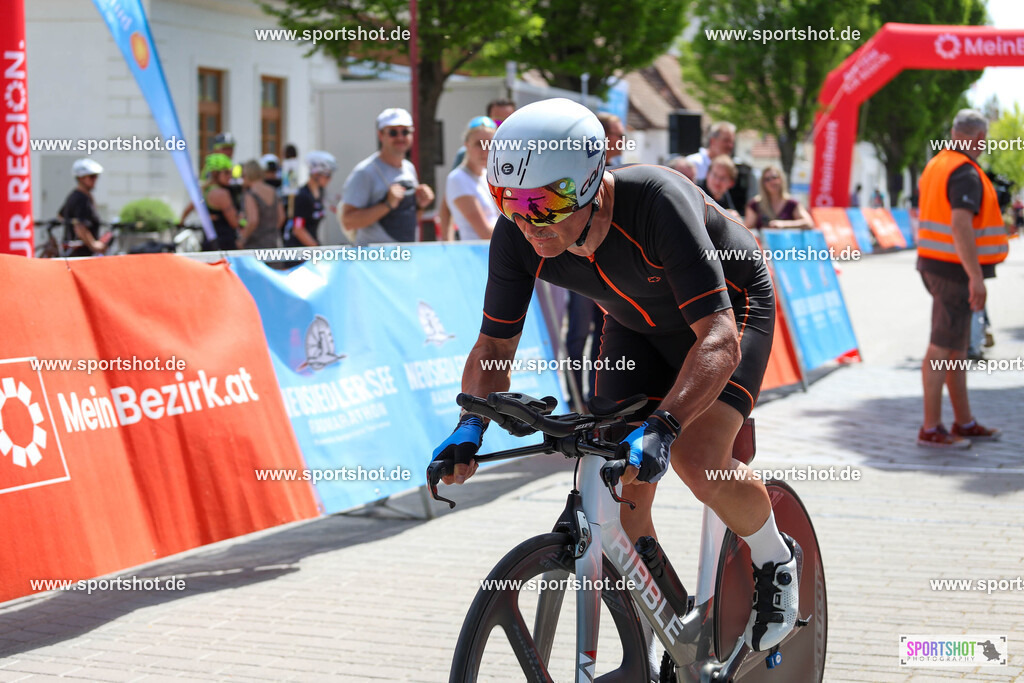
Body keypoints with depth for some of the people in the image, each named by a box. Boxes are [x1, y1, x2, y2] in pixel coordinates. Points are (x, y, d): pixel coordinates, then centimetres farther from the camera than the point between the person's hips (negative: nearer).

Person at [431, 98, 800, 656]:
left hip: (728, 308, -5)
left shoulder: (656, 202, -41)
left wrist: (662, 427, -57)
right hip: (638, 325, 5)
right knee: (620, 488, -8)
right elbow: (494, 346, -14)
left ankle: (775, 559, 7)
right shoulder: (518, 237, -26)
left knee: (697, 459, -26)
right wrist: (471, 425, -33)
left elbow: (719, 338, -44)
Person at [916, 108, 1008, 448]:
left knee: (957, 347, 16)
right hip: (955, 270, -10)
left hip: (934, 264, 10)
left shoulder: (935, 165, 13)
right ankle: (931, 429, -1)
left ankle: (964, 422, 24)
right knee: (942, 347, -5)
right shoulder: (966, 174, -18)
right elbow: (961, 225, -28)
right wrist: (976, 277, -28)